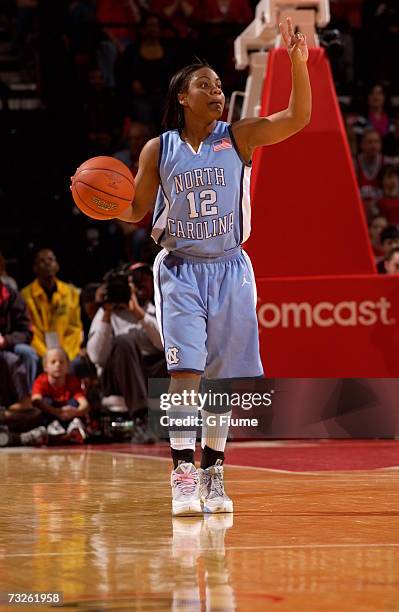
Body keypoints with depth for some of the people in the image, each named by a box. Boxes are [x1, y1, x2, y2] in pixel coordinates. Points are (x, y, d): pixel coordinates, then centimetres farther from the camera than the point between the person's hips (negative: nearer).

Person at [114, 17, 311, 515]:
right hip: (180, 269, -1)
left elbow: (297, 119, -14)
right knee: (185, 371, -15)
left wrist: (298, 62, -26)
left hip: (230, 269, 1)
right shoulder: (158, 150, 1)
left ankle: (212, 474, 17)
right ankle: (183, 476, -17)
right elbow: (137, 210, 7)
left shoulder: (238, 138, 0)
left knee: (225, 377, 5)